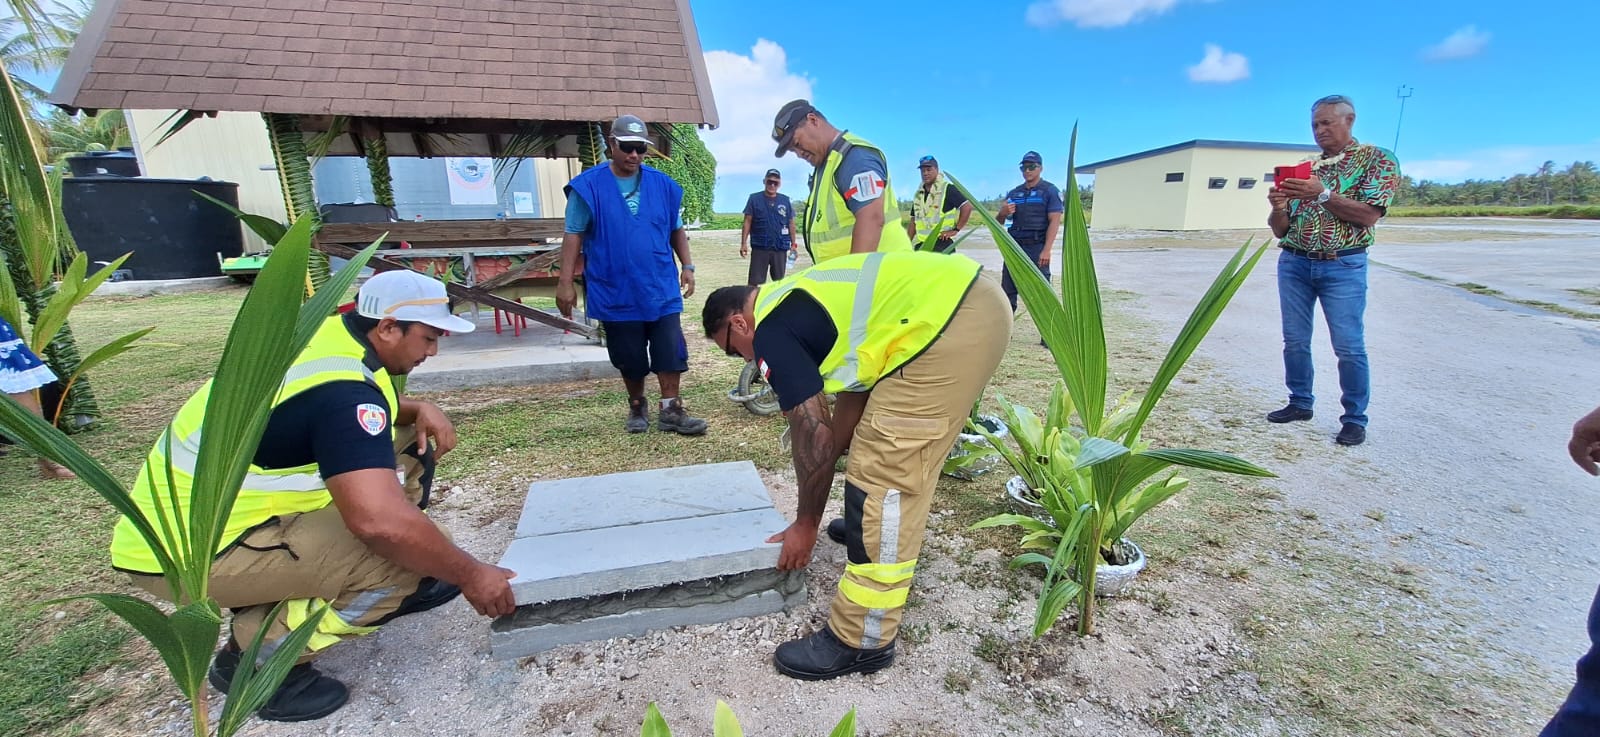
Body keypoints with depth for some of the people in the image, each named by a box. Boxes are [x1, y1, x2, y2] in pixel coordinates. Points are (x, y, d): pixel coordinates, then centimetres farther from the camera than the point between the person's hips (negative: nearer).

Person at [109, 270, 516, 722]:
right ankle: (259, 656, -3)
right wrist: (470, 575, -25)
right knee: (409, 554, -23)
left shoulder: (330, 332, -1)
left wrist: (418, 411, -1)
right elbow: (379, 521, -39)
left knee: (408, 448, 5)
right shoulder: (341, 387, -28)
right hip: (189, 549, -9)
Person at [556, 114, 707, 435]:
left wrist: (687, 267, 5)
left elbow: (677, 230, 13)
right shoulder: (589, 186, -3)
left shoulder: (663, 185, 5)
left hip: (661, 289, 2)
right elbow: (573, 236, -3)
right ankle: (637, 407, 30)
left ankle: (670, 410, 10)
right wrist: (565, 282, -7)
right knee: (630, 358, 9)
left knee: (670, 351, -1)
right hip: (616, 292, -2)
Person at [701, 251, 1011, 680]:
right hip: (976, 302, 11)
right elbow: (854, 404, 27)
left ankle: (862, 641, 6)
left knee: (884, 473, -6)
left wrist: (805, 524, 10)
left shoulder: (771, 332, -3)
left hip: (948, 323, -11)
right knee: (900, 451, 27)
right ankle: (894, 536, 50)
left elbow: (813, 434, -3)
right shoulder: (795, 304, 24)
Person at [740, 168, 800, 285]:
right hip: (760, 248, -2)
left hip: (780, 249, 3)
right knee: (755, 282, -4)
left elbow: (791, 223, 12)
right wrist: (743, 243, -6)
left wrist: (793, 244, 9)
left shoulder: (785, 200, 7)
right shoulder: (754, 199, 1)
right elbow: (747, 222, 1)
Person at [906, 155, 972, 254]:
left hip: (942, 243, -7)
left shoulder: (947, 189, -4)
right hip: (920, 245, 7)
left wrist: (956, 229, -13)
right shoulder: (918, 194, 16)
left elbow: (967, 207, -10)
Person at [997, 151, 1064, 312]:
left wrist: (1046, 250, -18)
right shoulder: (1014, 193, 16)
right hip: (1014, 246, 5)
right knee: (1007, 291, 5)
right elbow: (998, 222, 19)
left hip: (1037, 247, -5)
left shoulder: (1050, 191, 2)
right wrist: (1002, 213, -6)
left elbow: (1054, 221, -7)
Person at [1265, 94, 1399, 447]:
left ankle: (1355, 419, 8)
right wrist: (1278, 206, -10)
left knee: (1349, 347, -3)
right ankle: (1300, 403, 21)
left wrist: (1323, 194, -19)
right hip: (1293, 263, 4)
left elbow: (1368, 215, -11)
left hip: (1343, 266, -4)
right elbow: (1279, 230, 11)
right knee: (1295, 341, 8)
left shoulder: (1377, 160, 2)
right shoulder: (1303, 169, 13)